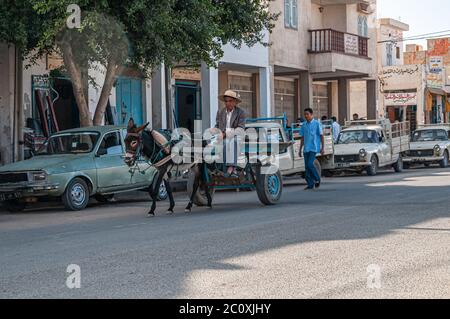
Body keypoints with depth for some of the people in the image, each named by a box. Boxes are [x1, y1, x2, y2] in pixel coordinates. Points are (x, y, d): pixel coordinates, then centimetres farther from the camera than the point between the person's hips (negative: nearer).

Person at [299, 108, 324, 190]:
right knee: (307, 166, 3)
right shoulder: (304, 125, 12)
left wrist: (322, 148, -7)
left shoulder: (317, 124, -3)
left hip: (314, 148, -6)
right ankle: (310, 184, 9)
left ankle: (317, 179, 5)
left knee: (310, 164, -16)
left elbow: (321, 136, -2)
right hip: (306, 149, 6)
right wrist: (300, 149, 15)